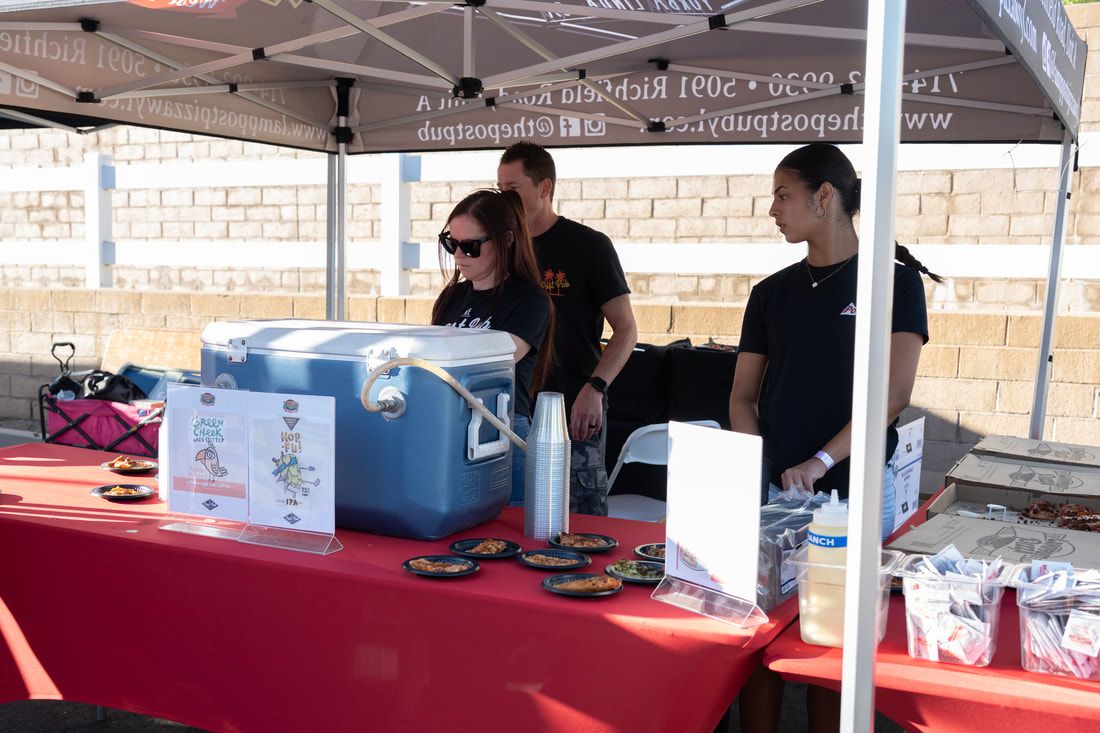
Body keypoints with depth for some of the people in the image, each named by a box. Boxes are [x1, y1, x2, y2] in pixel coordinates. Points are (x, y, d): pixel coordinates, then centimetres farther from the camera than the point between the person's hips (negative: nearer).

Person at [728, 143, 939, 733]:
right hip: (775, 490, 3)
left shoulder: (895, 278, -1)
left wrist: (820, 462, -18)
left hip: (856, 491, -3)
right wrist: (759, 470, -6)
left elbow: (894, 391, -10)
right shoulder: (772, 292, 11)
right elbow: (743, 395, 11)